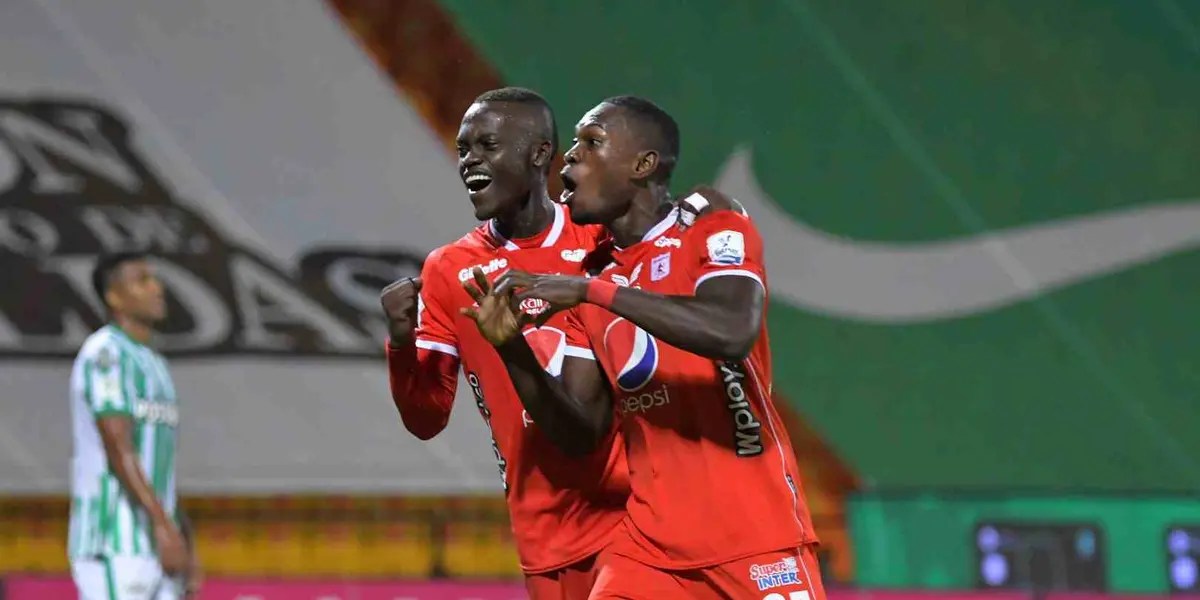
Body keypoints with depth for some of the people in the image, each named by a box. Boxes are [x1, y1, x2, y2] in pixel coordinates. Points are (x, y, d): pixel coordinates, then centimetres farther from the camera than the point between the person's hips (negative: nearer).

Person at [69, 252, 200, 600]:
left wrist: (186, 546, 18)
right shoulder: (106, 353, -8)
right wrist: (164, 526, -24)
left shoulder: (153, 364, 21)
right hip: (113, 545, -9)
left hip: (156, 545, 9)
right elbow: (118, 448, -18)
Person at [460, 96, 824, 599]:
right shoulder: (587, 286, 13)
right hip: (651, 543, 5)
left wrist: (596, 290, -23)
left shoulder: (713, 232, -5)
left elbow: (733, 333, -26)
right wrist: (511, 350, -6)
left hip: (754, 536, -5)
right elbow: (582, 424, 10)